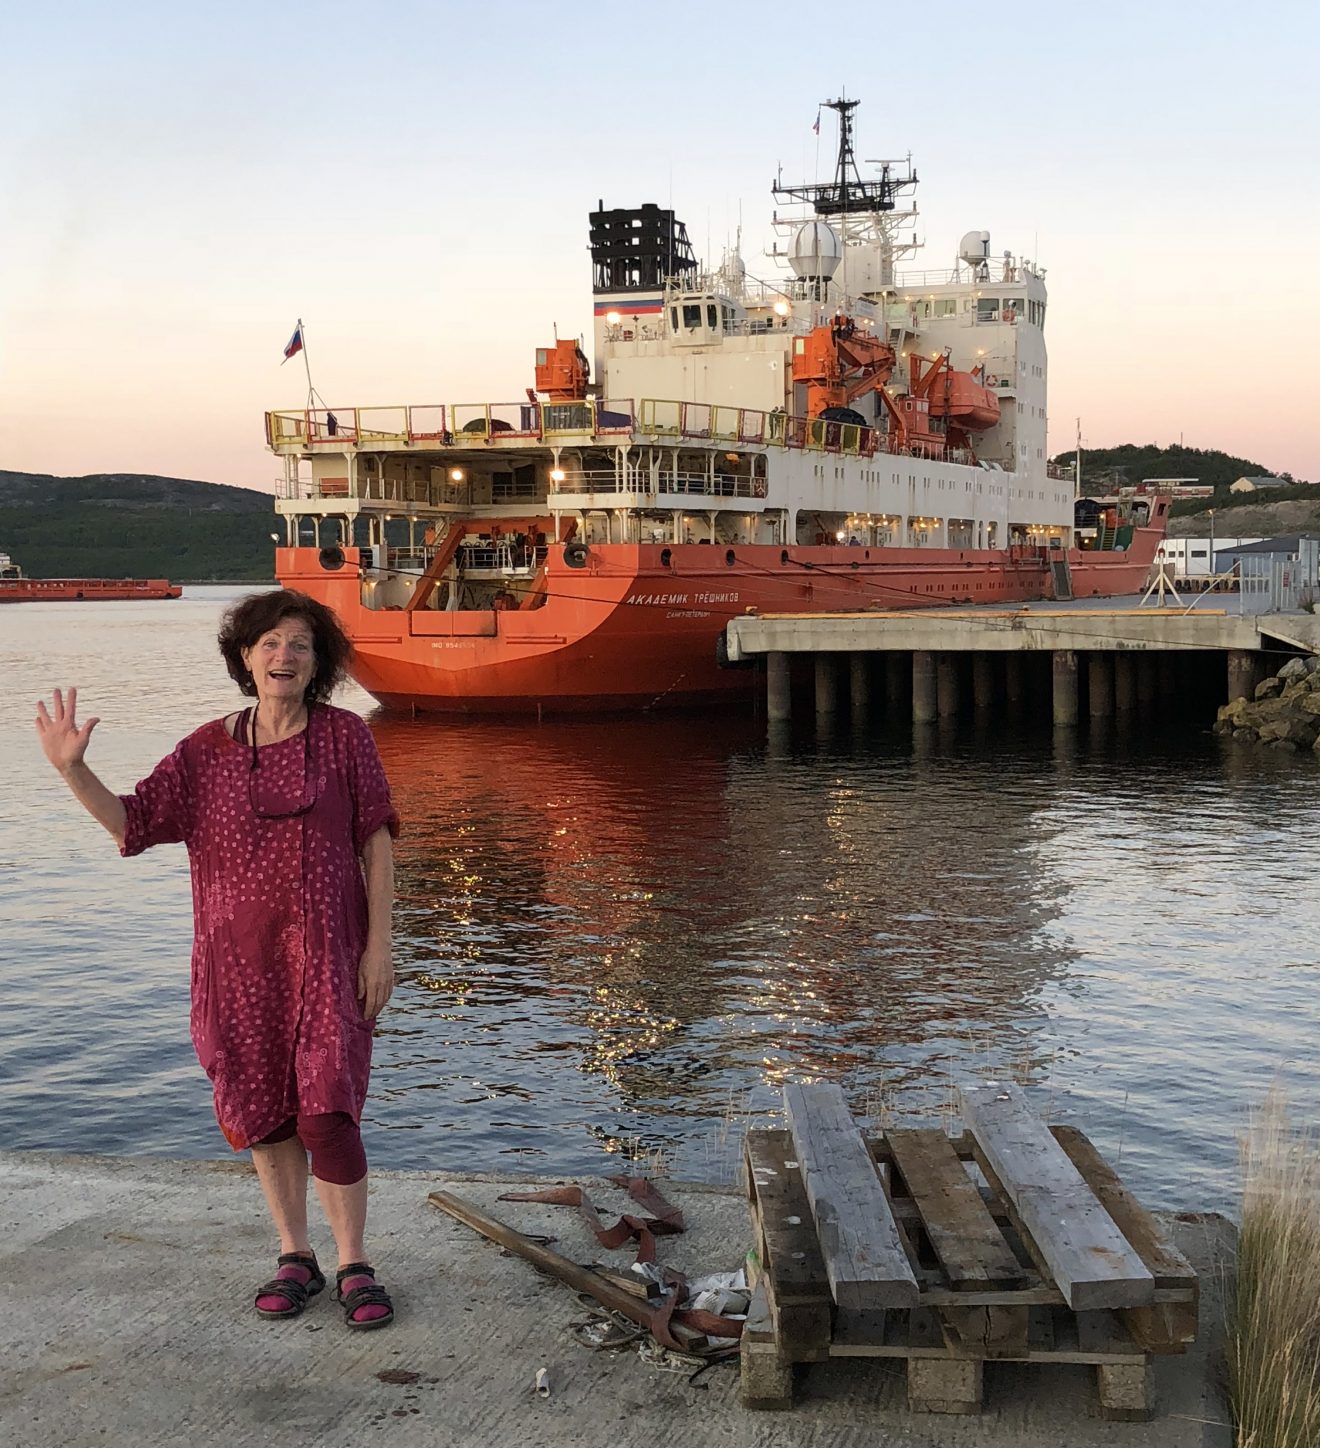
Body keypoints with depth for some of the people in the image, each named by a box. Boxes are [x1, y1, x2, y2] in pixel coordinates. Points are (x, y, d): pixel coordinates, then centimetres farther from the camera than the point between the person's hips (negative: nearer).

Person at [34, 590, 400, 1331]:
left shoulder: (344, 735, -3)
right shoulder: (207, 751, 3)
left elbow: (376, 843, -2)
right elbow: (132, 822, 1)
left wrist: (380, 944, -5)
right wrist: (73, 769, -14)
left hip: (326, 956, -3)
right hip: (239, 961, 3)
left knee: (327, 1109, -7)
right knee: (260, 1111, 9)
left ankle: (354, 1265, 8)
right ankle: (296, 1257, 25)